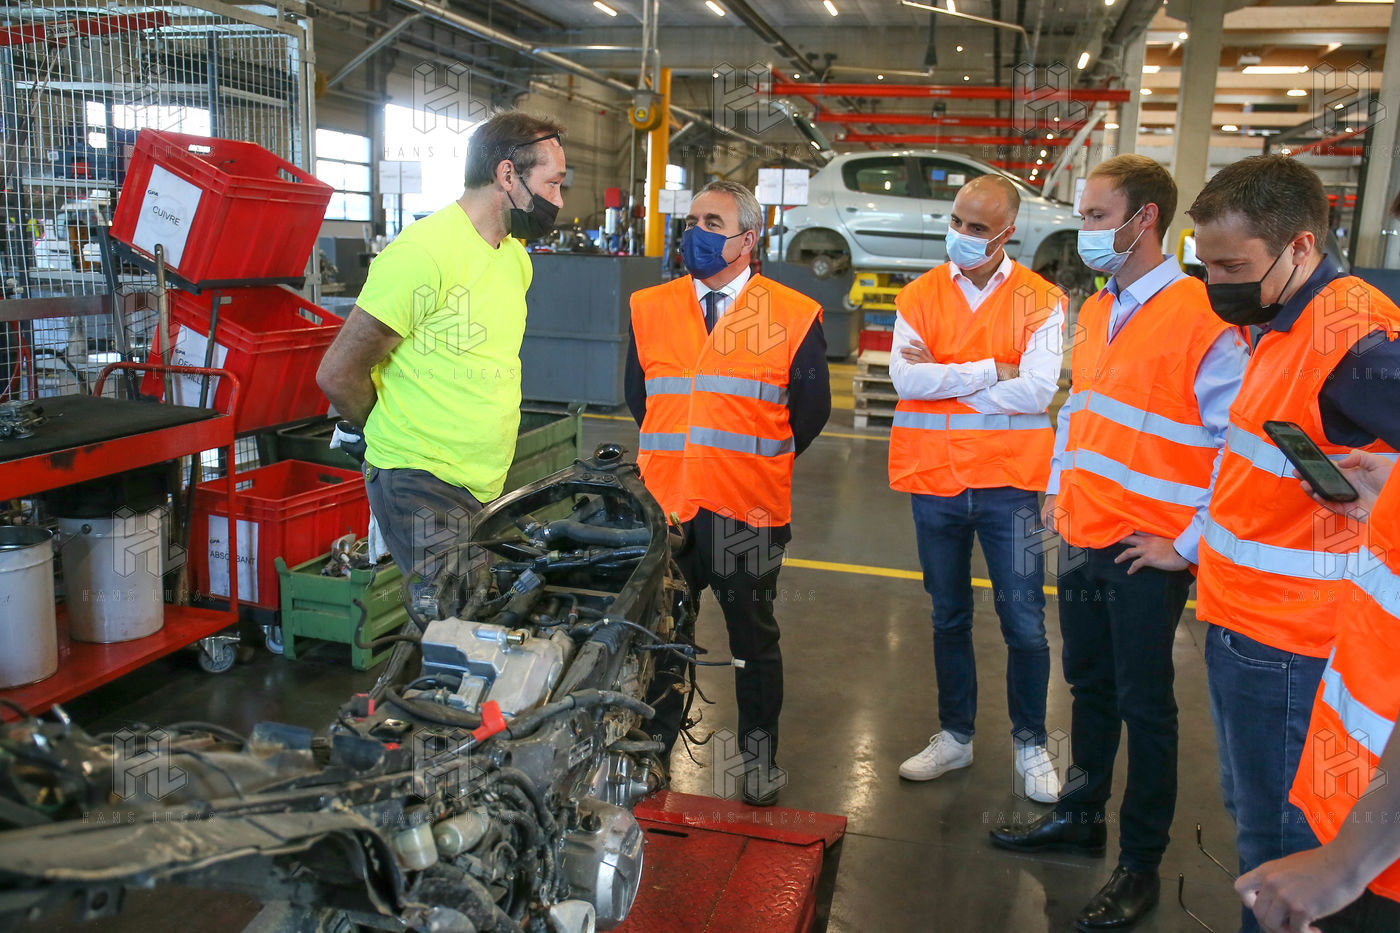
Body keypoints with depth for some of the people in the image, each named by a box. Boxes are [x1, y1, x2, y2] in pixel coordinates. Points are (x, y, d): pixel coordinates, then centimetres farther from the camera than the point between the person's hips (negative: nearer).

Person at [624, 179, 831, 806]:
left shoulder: (793, 317, -3)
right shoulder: (650, 308, 7)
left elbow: (811, 406, 3)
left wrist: (762, 463, 7)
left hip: (749, 510, -3)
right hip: (665, 501, 3)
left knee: (754, 637, 13)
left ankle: (759, 753, 30)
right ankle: (653, 746, 33)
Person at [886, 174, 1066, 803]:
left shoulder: (1040, 301, -3)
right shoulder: (919, 297, 3)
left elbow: (1037, 391, -16)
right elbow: (905, 377, -12)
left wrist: (942, 381, -12)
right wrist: (990, 371, -14)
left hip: (1009, 484, -2)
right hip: (934, 482, 3)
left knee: (1024, 622, 3)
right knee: (949, 618, 16)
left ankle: (1030, 743, 23)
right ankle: (955, 735, 31)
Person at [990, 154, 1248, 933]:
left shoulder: (1201, 317, -17)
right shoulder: (1096, 312, 8)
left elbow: (1241, 445, -20)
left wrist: (1189, 544, -16)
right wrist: (1059, 491, 14)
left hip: (1147, 554, -7)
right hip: (1084, 540, 7)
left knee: (1143, 706, 6)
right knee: (1090, 686, 20)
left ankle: (1142, 864, 23)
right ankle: (1081, 816, 38)